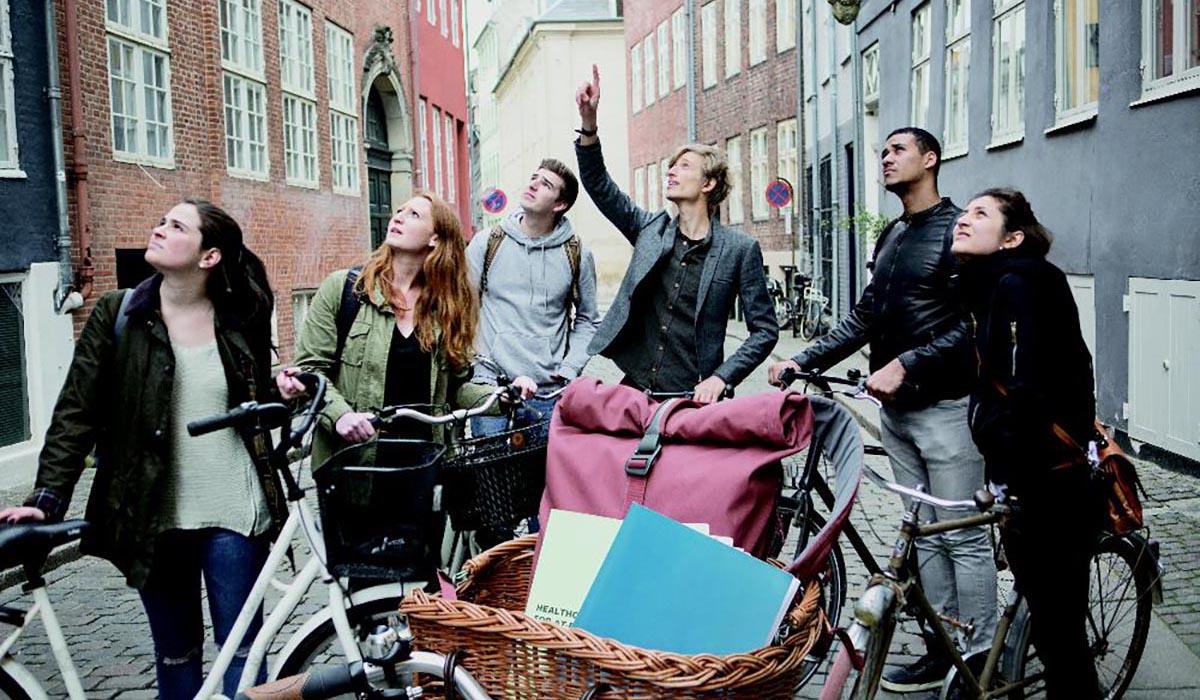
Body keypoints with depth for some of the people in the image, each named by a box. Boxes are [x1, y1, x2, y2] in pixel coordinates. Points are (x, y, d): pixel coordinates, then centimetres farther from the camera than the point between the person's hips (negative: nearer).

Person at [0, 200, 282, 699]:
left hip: (232, 513, 0)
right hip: (154, 516, 0)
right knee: (175, 653, 13)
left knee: (242, 648, 5)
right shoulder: (117, 315, -1)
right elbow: (77, 413, -3)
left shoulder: (241, 321, 2)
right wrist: (46, 498, -12)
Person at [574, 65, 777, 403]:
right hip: (634, 389, 3)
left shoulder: (740, 248, -3)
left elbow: (765, 330, -1)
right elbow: (598, 184, 4)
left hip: (692, 399, -3)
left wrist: (721, 378, -12)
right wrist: (588, 121, -8)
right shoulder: (650, 229, 8)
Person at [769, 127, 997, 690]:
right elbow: (864, 317, 17)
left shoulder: (958, 230, -7)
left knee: (963, 536, -2)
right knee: (924, 534, 12)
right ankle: (941, 648, 21)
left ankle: (981, 659, 9)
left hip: (944, 405, -8)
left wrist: (906, 364, -22)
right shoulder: (891, 236, 17)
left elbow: (971, 325, -15)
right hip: (895, 406, 8)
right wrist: (803, 360, 8)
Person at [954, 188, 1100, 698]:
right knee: (1050, 621, 18)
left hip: (1048, 488, -9)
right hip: (1026, 483, 9)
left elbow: (1027, 390, -23)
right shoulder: (989, 287, 12)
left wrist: (1007, 479, -22)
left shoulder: (1017, 285, -15)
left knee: (1057, 626, 0)